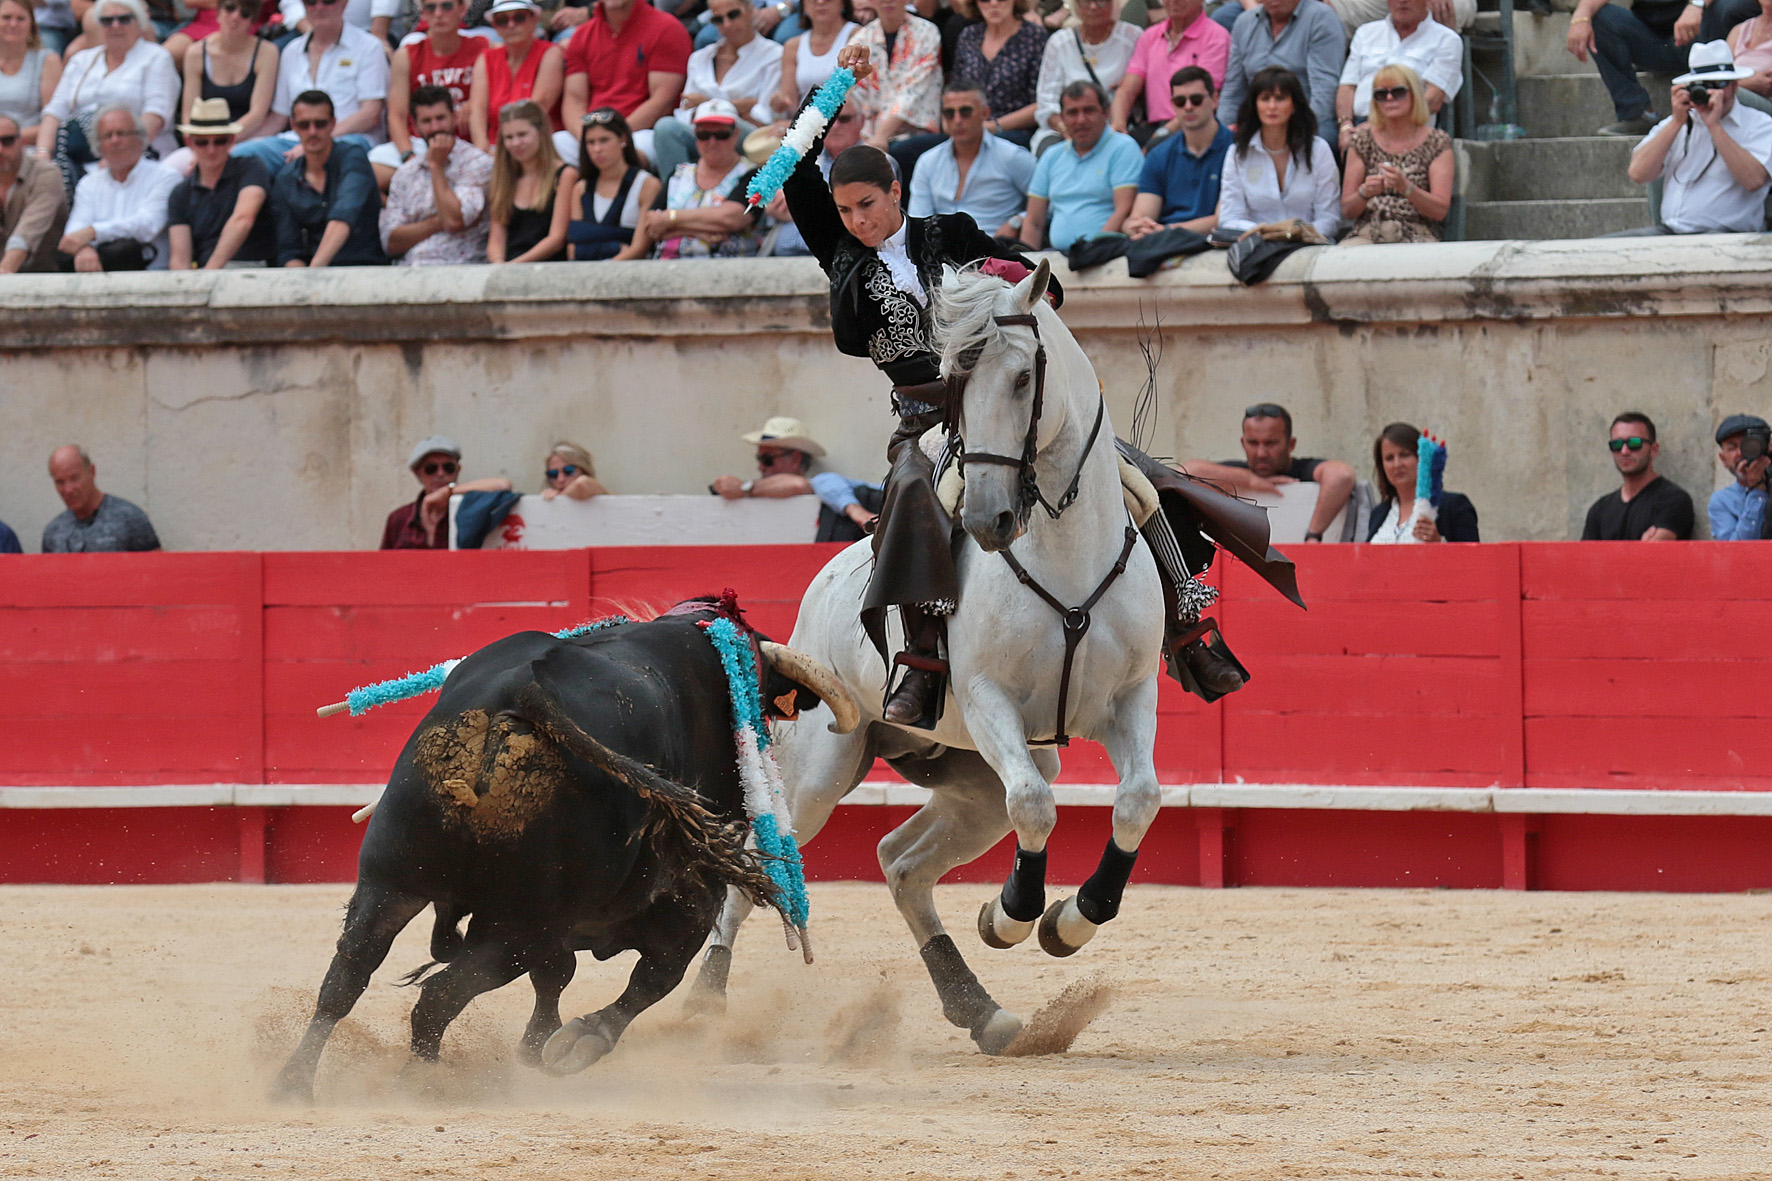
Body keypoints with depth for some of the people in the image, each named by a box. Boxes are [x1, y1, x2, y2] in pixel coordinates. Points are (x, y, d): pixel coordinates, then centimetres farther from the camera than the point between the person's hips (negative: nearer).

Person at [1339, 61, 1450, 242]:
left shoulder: (1437, 143, 6)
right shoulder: (1363, 140, 12)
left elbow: (1440, 211, -3)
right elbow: (1347, 210, 10)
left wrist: (1405, 187, -20)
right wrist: (1364, 193, -13)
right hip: (1367, 233, 2)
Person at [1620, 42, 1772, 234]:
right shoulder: (1673, 124, 19)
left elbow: (1754, 180, -13)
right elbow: (1638, 174, 5)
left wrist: (1714, 125, -11)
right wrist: (1677, 122, -1)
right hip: (1668, 230, 5)